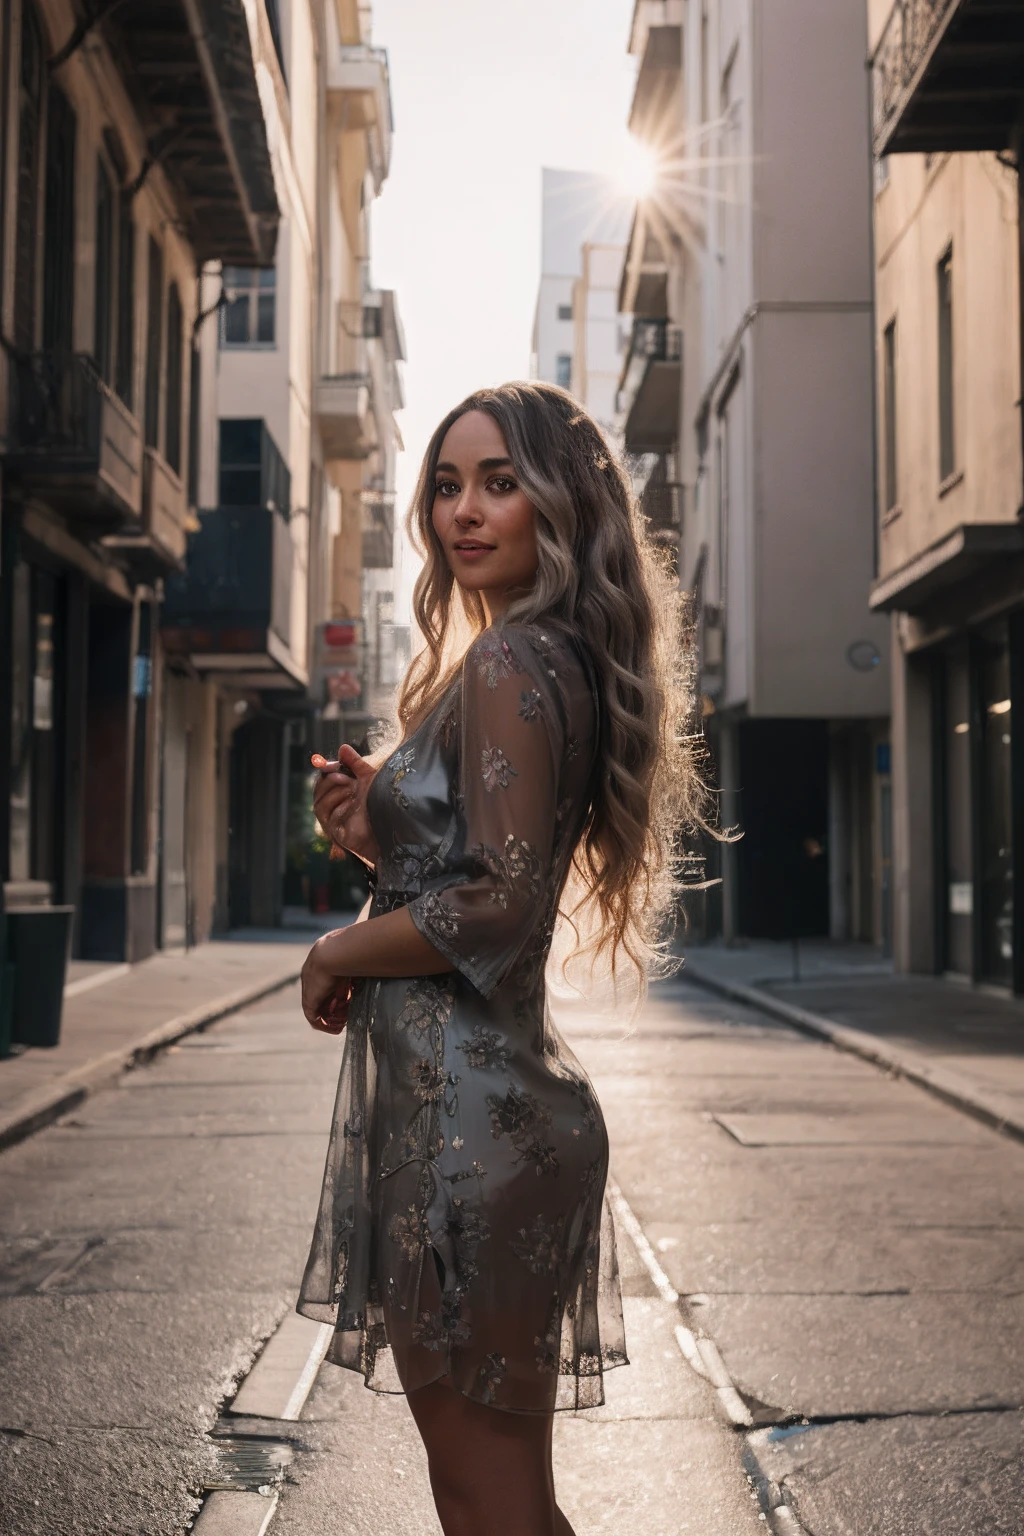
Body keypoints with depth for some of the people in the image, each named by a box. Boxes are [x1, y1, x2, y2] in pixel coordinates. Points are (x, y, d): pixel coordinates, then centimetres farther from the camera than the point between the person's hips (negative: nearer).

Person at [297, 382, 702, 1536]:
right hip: (505, 1097, 10)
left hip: (463, 1110, -10)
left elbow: (498, 905, -23)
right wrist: (377, 833, 6)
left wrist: (340, 952, -8)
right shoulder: (564, 662, 15)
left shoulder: (508, 665, -14)